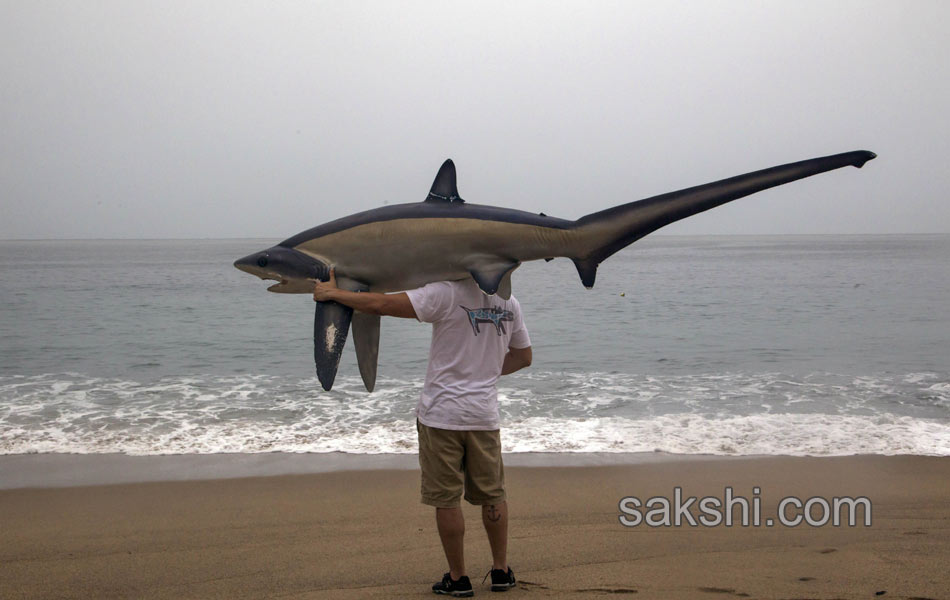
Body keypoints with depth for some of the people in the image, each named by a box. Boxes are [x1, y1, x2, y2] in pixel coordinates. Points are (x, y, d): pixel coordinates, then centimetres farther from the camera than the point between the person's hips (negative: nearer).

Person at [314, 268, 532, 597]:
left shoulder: (447, 293, -12)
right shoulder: (509, 303, 6)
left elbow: (381, 304, -14)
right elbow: (523, 356, 20)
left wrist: (332, 293, -2)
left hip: (442, 412, -5)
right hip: (484, 413, 5)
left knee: (446, 499, 4)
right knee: (492, 494, 16)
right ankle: (501, 571, 23)